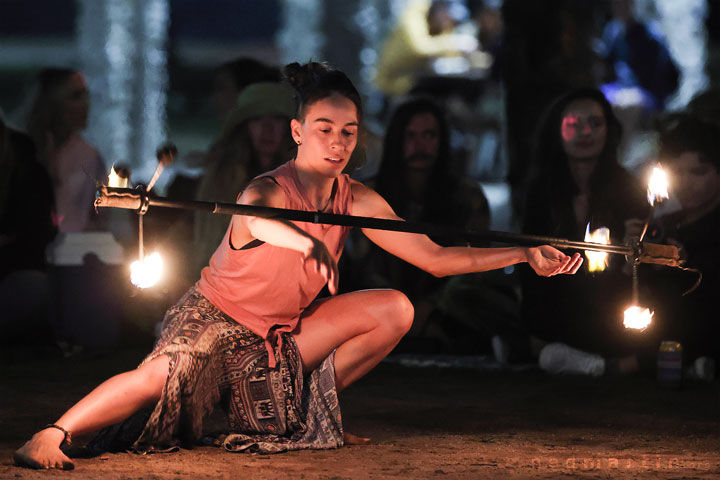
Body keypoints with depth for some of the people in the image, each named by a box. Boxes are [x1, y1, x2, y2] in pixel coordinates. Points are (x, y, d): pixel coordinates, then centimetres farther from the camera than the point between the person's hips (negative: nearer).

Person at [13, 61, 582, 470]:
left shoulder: (358, 201, -6)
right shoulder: (264, 191, -25)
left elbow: (435, 257, -2)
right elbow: (259, 218, -52)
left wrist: (525, 255, -9)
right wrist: (307, 243, -75)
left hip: (285, 335, 7)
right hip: (215, 323, -7)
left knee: (395, 309, -6)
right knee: (161, 376, -36)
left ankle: (299, 412, 7)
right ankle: (49, 438, -22)